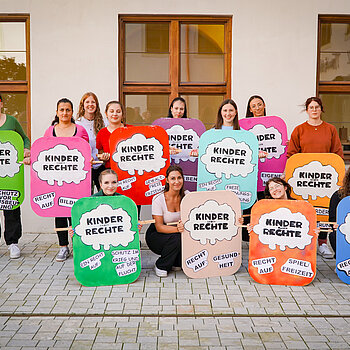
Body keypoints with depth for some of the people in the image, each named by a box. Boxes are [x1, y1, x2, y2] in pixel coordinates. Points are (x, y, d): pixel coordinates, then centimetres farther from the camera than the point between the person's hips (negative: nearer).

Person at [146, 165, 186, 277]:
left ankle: (177, 263, 3)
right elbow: (159, 227, -23)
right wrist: (177, 229, -40)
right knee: (176, 238, -33)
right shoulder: (158, 199, -20)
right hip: (155, 236, -4)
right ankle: (160, 267, -7)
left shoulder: (186, 196, -8)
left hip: (177, 233, 4)